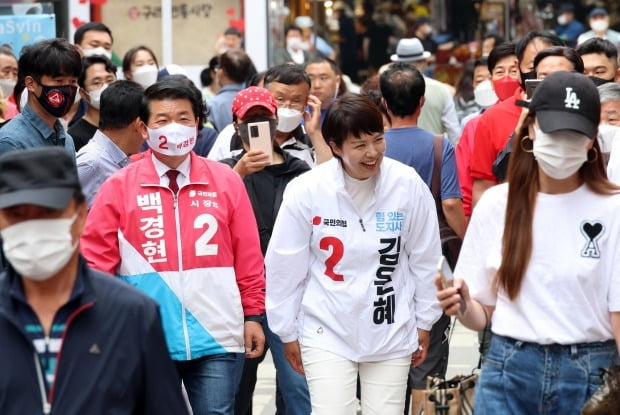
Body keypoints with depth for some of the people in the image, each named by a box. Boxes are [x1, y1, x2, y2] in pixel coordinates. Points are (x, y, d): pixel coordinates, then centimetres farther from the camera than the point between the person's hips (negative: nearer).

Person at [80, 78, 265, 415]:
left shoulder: (226, 181, 4)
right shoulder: (119, 187, 1)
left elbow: (248, 256, 7)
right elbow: (96, 259, 1)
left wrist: (253, 314, 6)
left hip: (217, 337, 0)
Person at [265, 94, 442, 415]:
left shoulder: (409, 186, -10)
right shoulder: (305, 191, -13)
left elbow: (424, 259, 2)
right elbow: (285, 266, -2)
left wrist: (423, 322, 9)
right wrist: (287, 332, 5)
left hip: (391, 332, 2)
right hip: (327, 332, -2)